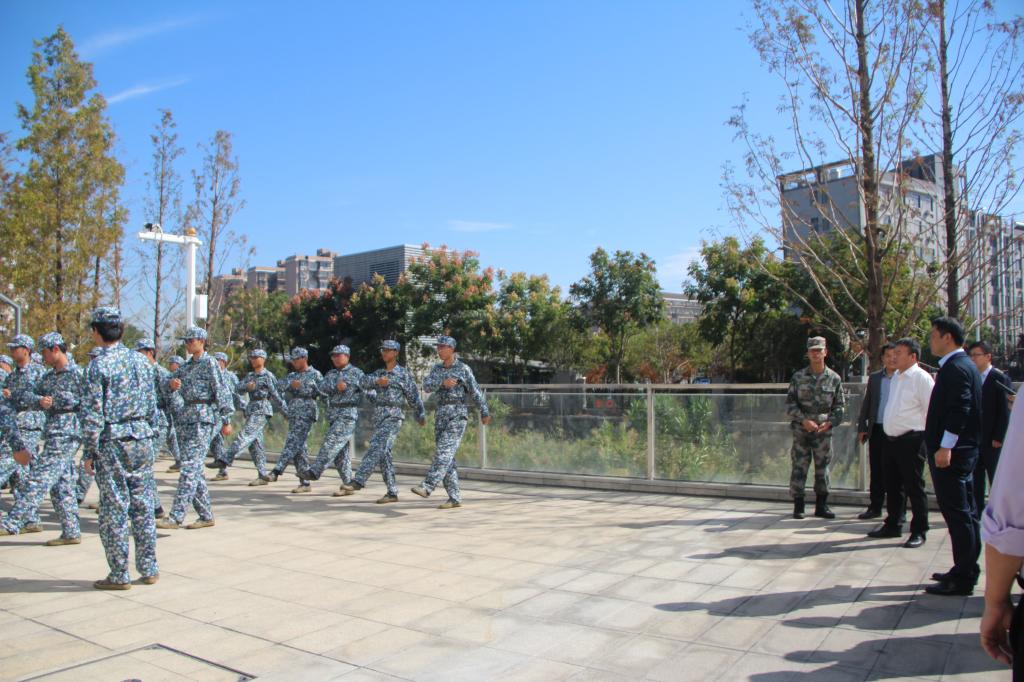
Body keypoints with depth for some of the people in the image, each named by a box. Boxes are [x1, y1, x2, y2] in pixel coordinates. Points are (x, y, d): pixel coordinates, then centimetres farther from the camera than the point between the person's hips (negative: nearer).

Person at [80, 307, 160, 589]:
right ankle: (149, 569, 16)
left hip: (111, 442, -5)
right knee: (142, 505, 11)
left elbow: (93, 413, -11)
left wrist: (90, 452, -5)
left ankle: (119, 575, 10)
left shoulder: (98, 365, -9)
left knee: (113, 508, 3)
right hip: (142, 438, 5)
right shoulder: (141, 360, 7)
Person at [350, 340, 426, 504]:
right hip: (378, 416, 6)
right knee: (384, 454, 4)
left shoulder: (403, 373, 1)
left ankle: (358, 480, -25)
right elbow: (365, 381, -2)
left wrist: (421, 415, 11)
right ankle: (392, 492, 8)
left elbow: (413, 396, 5)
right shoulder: (379, 373, 17)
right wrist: (376, 381, -21)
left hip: (393, 416, -6)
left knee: (376, 448, -19)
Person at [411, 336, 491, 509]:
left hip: (458, 414, -6)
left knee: (444, 451, -18)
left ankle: (427, 487, -27)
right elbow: (427, 386, -3)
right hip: (441, 415, 6)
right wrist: (442, 383, -21)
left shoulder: (463, 368, -1)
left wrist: (485, 412, 4)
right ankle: (455, 498, 6)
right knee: (447, 456, 2)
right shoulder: (436, 368, 14)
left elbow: (476, 392, 2)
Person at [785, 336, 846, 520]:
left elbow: (840, 405, 7)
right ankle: (798, 506, 8)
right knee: (799, 467, 0)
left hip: (824, 431, 1)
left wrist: (830, 422, -9)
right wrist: (803, 420, -13)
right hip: (801, 431, -1)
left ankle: (821, 506, 18)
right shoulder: (798, 377, 2)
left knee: (822, 467, 7)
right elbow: (789, 403, 0)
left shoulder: (834, 378, 4)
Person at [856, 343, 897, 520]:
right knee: (876, 472, 9)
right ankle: (875, 507, 19)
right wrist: (862, 427, 9)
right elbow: (866, 403, 13)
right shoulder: (874, 378, 11)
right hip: (877, 430, 4)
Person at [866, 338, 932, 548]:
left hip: (911, 440, -8)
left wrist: (927, 437, -12)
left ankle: (919, 531, 11)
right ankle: (893, 525, 29)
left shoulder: (921, 378, -11)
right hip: (890, 440, 8)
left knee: (914, 487, 0)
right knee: (893, 485, 16)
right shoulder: (897, 377, 15)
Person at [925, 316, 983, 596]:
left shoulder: (955, 368, -16)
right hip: (963, 451, 11)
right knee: (965, 513, 15)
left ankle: (962, 579, 0)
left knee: (958, 515, -5)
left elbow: (959, 410, -24)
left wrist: (945, 447, -25)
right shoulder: (964, 366, 17)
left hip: (951, 453, -11)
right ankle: (966, 571, 25)